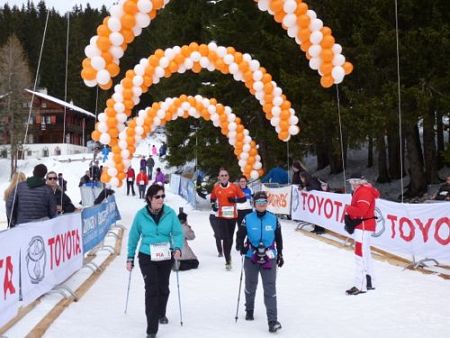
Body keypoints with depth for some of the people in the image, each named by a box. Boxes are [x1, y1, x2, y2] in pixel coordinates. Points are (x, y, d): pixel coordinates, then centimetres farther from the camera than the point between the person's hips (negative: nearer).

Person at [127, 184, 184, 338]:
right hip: (147, 257, -2)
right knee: (151, 290, -10)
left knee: (163, 288, 19)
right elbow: (133, 237, 0)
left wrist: (177, 248, -28)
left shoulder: (170, 213, -8)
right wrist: (130, 258, 3)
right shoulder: (141, 215, -8)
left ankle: (161, 313, 47)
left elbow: (178, 233, -9)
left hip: (166, 257, 2)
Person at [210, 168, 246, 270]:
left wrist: (235, 200, -16)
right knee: (225, 238, -11)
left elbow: (243, 198, 1)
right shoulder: (216, 188, 2)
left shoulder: (234, 187, -2)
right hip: (221, 217, -1)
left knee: (230, 238, 13)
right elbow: (213, 199, 18)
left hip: (232, 216, 1)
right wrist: (213, 205, -1)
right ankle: (228, 261, -7)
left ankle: (228, 255, 39)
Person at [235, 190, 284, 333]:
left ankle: (273, 321, -7)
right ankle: (249, 310, 42)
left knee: (270, 289, -7)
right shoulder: (248, 219, -4)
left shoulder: (273, 219, 0)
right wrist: (240, 246, -24)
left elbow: (278, 238, 10)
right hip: (251, 257, 1)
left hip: (269, 258, 0)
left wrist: (280, 254, 14)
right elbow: (240, 234, -3)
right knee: (250, 286, 18)